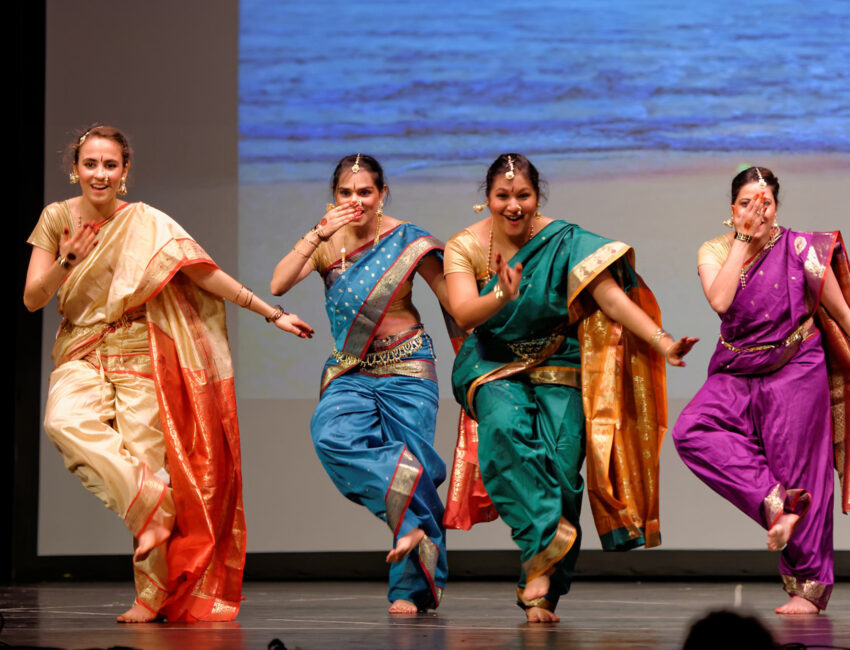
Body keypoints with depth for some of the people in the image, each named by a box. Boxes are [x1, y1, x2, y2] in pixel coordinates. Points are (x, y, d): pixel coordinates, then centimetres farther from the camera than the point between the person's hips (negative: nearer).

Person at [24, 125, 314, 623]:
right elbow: (33, 299, 1)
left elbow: (207, 274, -3)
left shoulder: (147, 226, -4)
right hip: (83, 355, 2)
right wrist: (68, 263, -17)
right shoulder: (58, 218, 4)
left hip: (139, 357, -2)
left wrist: (272, 313, -5)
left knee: (146, 459, -8)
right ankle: (152, 507, -18)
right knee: (63, 422, -30)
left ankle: (155, 593, 2)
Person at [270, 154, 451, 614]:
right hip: (351, 373, 2)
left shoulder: (407, 241, -4)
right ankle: (413, 515, -20)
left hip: (406, 372, -2)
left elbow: (454, 299, -1)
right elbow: (278, 285, -11)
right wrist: (319, 235, -19)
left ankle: (410, 589, 6)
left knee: (410, 460, -6)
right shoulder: (327, 244, 4)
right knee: (331, 436, -27)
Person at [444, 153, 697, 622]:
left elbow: (611, 296, -19)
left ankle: (541, 591, -3)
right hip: (492, 366, 0)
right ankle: (547, 533, -30)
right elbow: (464, 314, -22)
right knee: (506, 426, -32)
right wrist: (503, 297, -43)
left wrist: (661, 342, -32)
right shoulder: (464, 247, -7)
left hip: (557, 367, 0)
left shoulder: (564, 242, -9)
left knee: (560, 468, -13)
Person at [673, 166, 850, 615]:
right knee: (693, 431, -22)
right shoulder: (714, 252, 2)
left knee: (799, 474, -3)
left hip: (795, 373, -3)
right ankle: (774, 504, -19)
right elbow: (720, 300, -19)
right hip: (737, 375, 3)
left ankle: (809, 587, 7)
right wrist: (742, 241, -15)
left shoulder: (801, 250, -6)